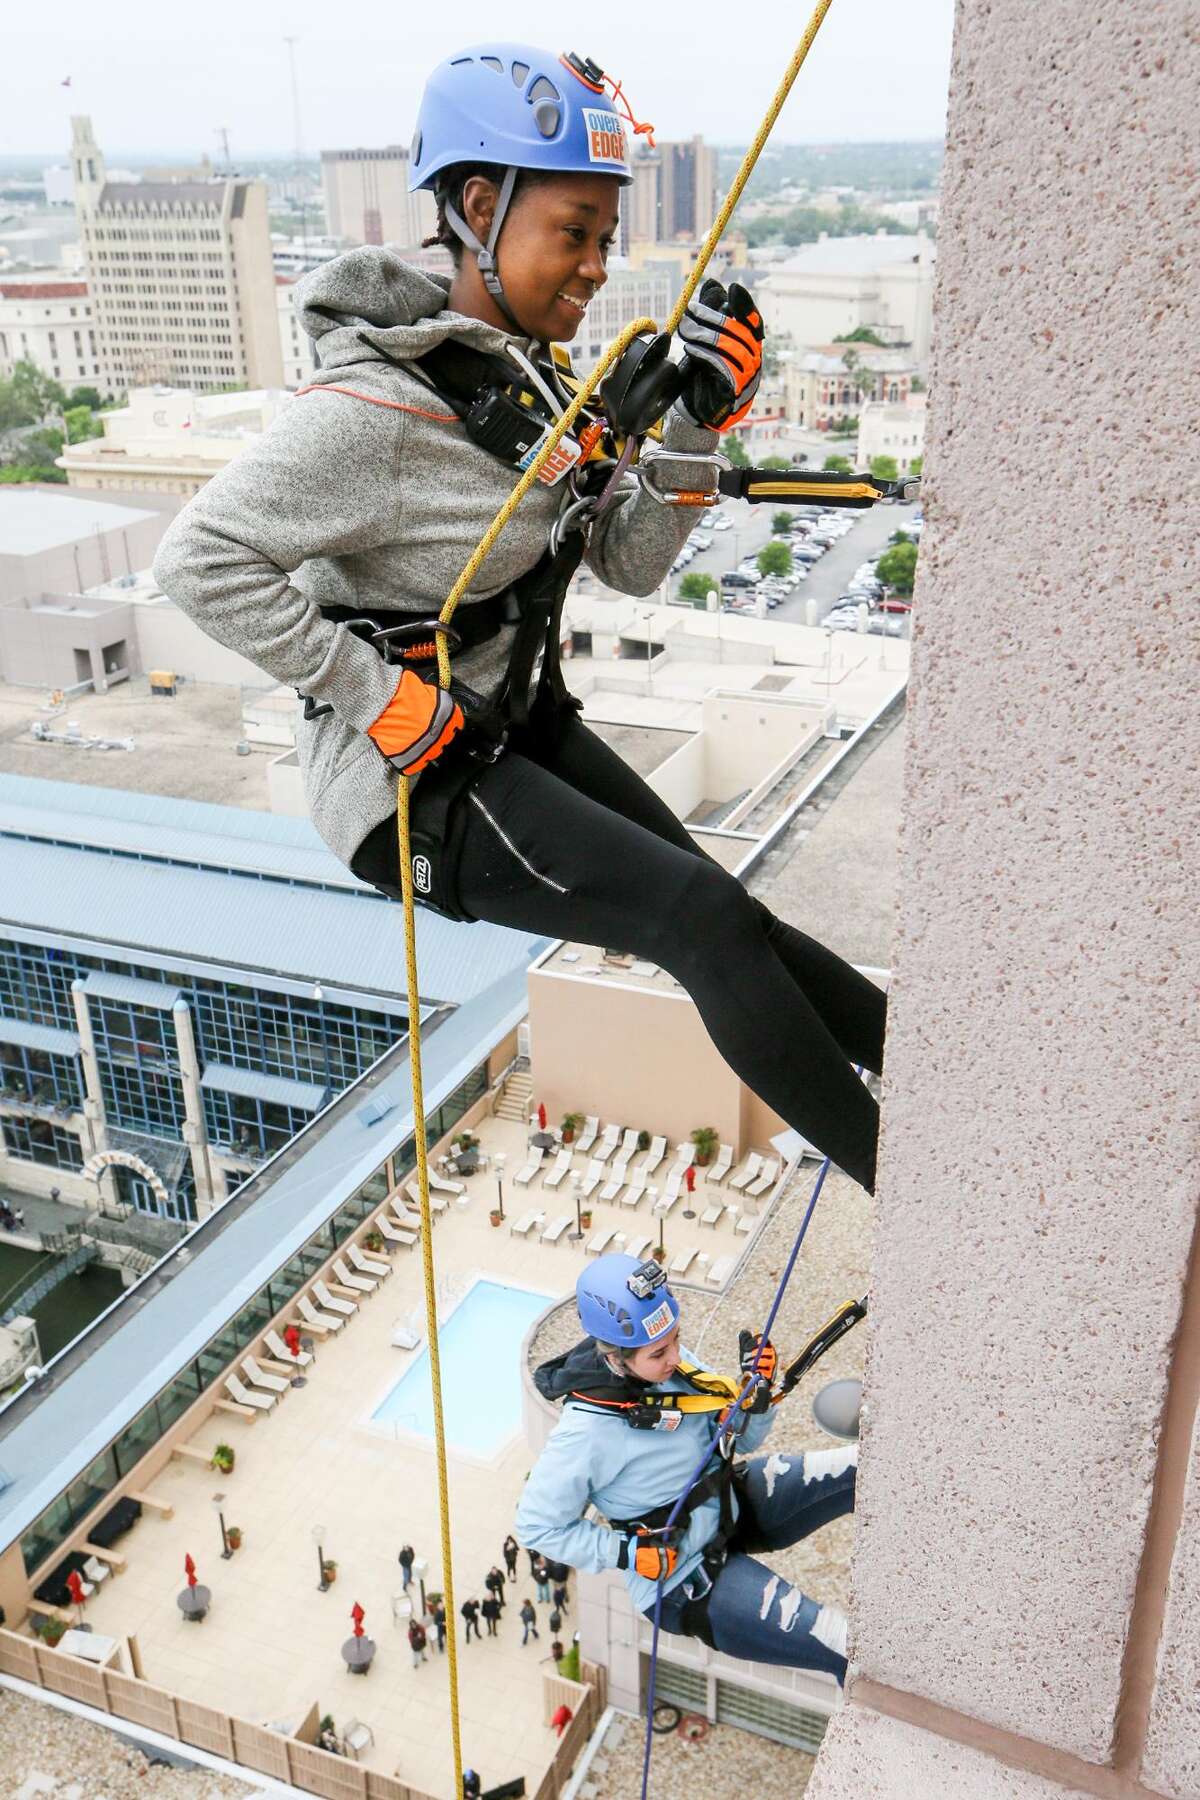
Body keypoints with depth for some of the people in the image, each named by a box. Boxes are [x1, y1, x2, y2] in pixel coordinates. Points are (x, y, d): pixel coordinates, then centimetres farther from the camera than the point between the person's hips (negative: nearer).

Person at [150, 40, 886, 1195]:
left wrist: (693, 427, -7)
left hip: (520, 726, 9)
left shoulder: (528, 376, 5)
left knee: (719, 912, 4)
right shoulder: (380, 405, -21)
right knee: (708, 918, -18)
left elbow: (630, 563, 9)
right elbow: (201, 559, -26)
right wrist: (384, 701, -25)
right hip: (414, 778, -8)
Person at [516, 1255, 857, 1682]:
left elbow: (738, 1439, 3)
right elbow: (537, 1524, -14)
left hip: (736, 1504, 7)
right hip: (685, 1580, -7)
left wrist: (757, 1390, -17)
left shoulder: (670, 1363, -9)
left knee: (859, 1465, -13)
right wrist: (628, 1553, -20)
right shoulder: (585, 1431, -27)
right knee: (844, 1645, -20)